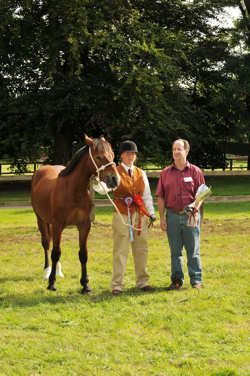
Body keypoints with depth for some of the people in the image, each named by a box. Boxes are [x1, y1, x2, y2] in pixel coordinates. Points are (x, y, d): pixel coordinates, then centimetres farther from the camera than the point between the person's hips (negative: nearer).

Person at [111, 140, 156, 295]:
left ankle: (143, 282, 17)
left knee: (141, 249, 8)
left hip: (140, 216, 4)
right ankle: (117, 285, 0)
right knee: (120, 250, -5)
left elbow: (147, 195, 17)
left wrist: (151, 213, 7)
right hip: (122, 215, -4)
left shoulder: (141, 173, 16)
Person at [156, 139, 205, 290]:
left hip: (191, 216, -2)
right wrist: (162, 218, 0)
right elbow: (161, 197, 6)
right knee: (175, 251, 9)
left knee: (193, 250, 3)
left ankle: (196, 280, 10)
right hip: (172, 216, 2)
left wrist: (196, 209, -18)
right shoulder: (166, 173, 7)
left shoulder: (195, 171, 1)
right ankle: (177, 280, 17)